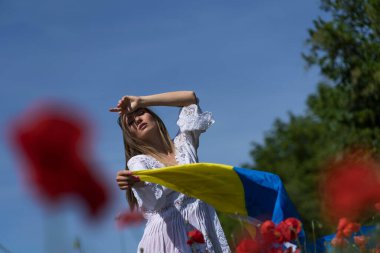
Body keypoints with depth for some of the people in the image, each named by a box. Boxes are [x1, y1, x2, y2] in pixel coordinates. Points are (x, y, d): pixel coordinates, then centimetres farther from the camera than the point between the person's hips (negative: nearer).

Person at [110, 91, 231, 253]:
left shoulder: (183, 144, 17)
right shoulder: (138, 162, 5)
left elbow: (191, 97, 20)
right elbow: (154, 196, -16)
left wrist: (141, 101, 17)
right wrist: (135, 182, -40)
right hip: (169, 235, -3)